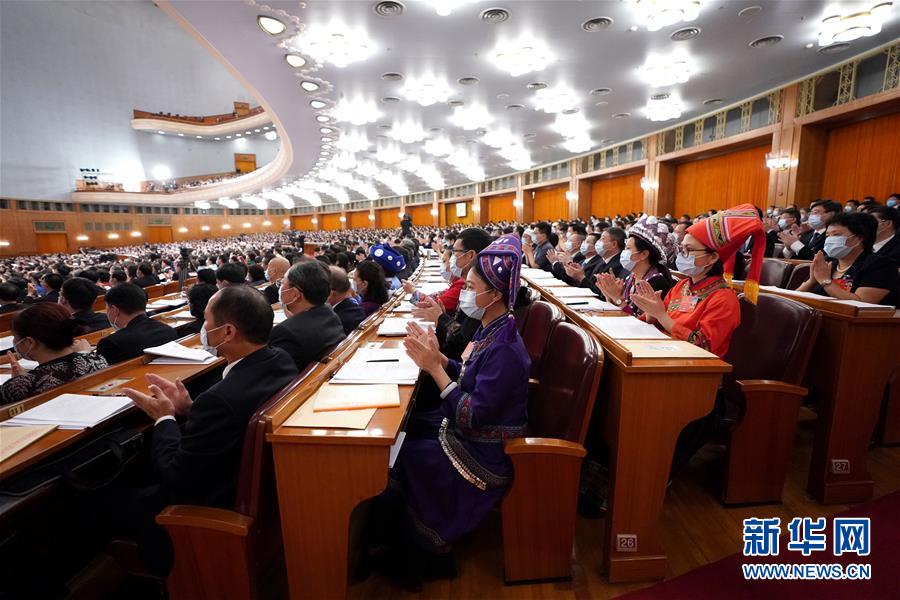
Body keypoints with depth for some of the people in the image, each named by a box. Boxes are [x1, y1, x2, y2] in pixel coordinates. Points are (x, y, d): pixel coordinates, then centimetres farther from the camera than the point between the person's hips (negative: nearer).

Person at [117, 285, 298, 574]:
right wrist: (189, 408, -3)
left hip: (220, 506, -7)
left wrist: (164, 418, -10)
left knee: (112, 498, 14)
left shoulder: (222, 399, -37)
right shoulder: (281, 361, -12)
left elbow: (176, 477, -22)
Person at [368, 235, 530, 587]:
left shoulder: (504, 350, -29)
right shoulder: (491, 331, 0)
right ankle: (389, 541, 29)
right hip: (469, 429, 9)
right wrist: (436, 357, -9)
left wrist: (435, 367, -26)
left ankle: (404, 559, 25)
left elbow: (472, 417, -29)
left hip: (486, 452, -9)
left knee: (397, 457, -3)